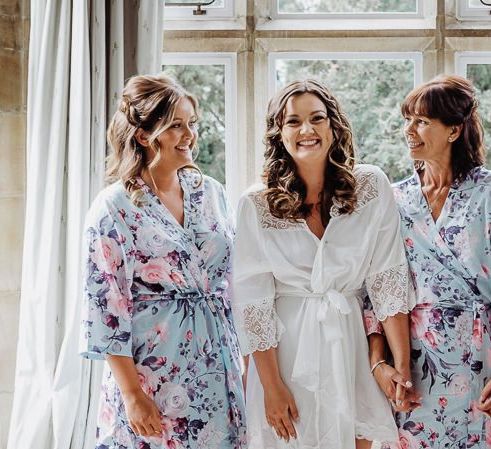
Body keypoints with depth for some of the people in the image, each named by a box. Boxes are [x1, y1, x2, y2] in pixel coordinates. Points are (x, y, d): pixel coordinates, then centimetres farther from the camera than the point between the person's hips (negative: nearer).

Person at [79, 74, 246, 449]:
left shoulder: (211, 192, 5)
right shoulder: (113, 207, -10)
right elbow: (106, 305, -11)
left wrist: (246, 358, 11)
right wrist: (132, 394, -13)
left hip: (219, 372, 5)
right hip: (154, 376, -5)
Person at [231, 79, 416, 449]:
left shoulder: (372, 187, -3)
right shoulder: (256, 205, -5)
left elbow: (389, 279, -4)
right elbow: (252, 300, -6)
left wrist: (403, 365, -8)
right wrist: (272, 387, -9)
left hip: (352, 346, 1)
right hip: (286, 350, -1)